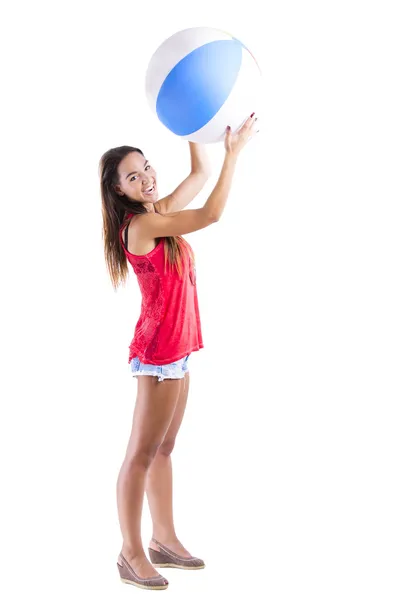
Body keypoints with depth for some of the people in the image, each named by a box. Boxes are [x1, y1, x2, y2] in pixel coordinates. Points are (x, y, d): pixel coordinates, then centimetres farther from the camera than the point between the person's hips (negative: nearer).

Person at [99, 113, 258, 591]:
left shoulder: (159, 213, 9)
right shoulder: (141, 225, -17)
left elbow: (200, 173, 19)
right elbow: (211, 214, -22)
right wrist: (234, 152, -17)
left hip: (176, 347, 9)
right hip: (158, 350, -9)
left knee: (163, 449, 14)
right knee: (142, 453, -1)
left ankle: (164, 540, 24)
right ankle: (131, 554, 8)